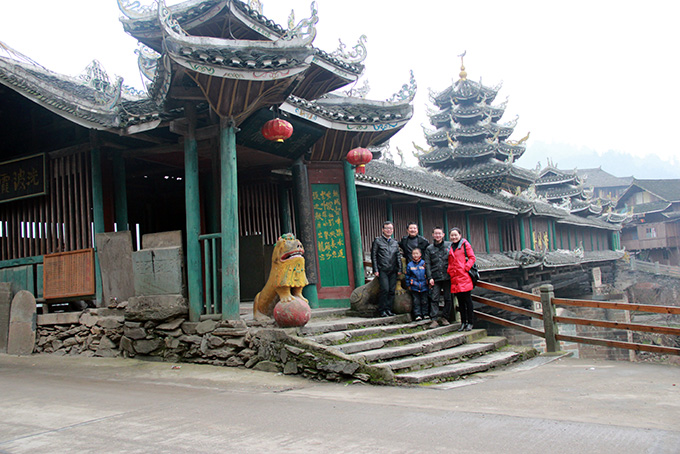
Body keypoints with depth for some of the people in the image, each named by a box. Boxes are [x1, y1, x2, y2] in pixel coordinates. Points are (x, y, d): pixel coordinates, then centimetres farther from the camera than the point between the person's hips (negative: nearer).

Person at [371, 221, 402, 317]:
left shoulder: (395, 242, 17)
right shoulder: (377, 240, 3)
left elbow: (398, 256, 19)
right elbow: (373, 256, 0)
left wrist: (399, 269, 9)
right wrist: (375, 270, -7)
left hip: (393, 270, 5)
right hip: (382, 270, -5)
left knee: (392, 290, 2)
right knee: (385, 289, -12)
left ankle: (389, 309, 10)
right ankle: (382, 310, -3)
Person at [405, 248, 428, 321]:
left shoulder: (424, 263, -1)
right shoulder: (409, 265, 3)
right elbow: (407, 276, 10)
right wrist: (408, 285, 8)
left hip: (424, 286, -1)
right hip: (414, 287, 1)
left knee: (424, 301, 7)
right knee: (416, 301, 2)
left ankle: (425, 314, 16)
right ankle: (417, 315, 5)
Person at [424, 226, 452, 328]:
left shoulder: (449, 245, 8)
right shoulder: (429, 249, 11)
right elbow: (427, 264, 7)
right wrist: (430, 277, -3)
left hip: (447, 276, 0)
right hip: (435, 278, 0)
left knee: (447, 298, 5)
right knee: (434, 299, -6)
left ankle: (445, 317, 16)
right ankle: (434, 320, -5)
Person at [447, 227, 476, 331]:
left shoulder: (465, 244, 1)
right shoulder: (450, 247, 15)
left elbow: (472, 258, -2)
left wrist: (466, 268, -13)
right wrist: (449, 271, 7)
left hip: (464, 277, -5)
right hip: (454, 278, 5)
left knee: (467, 299, -2)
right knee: (460, 301, 8)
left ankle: (470, 322, 4)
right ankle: (463, 322, 13)